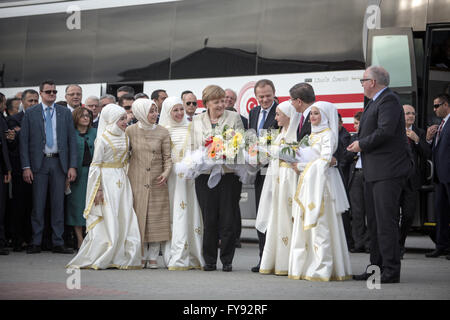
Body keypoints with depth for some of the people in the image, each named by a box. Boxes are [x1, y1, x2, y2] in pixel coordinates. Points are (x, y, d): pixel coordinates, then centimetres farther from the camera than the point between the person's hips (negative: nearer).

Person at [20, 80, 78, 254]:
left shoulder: (65, 113, 8)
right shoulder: (30, 113, 3)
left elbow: (72, 140, 6)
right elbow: (24, 141, 1)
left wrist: (72, 166, -1)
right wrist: (26, 167, -7)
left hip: (59, 162, 1)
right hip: (39, 162, -1)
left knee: (58, 204, 3)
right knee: (38, 204, 1)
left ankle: (58, 243, 8)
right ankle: (36, 242, 7)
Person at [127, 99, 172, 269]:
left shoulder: (163, 132, 2)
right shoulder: (130, 131, 2)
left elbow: (167, 156, 4)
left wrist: (166, 172, -13)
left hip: (157, 181, 0)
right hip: (137, 179, 0)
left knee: (156, 217, -1)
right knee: (138, 215, 0)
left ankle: (153, 256, 5)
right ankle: (142, 256, 9)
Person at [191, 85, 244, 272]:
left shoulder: (234, 118, 6)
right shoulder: (197, 121, 12)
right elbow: (193, 148, 14)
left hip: (228, 174, -1)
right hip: (205, 175, 1)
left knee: (228, 220, -2)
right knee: (209, 220, 2)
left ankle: (227, 260, 8)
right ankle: (209, 260, 12)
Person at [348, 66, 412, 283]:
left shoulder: (388, 100, -12)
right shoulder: (374, 102, 20)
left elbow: (385, 131, -22)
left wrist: (361, 144, -12)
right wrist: (358, 143, 4)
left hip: (387, 172, -11)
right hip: (373, 172, 11)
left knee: (386, 221, -10)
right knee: (374, 222, 13)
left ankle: (391, 271, -8)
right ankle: (377, 267, 20)